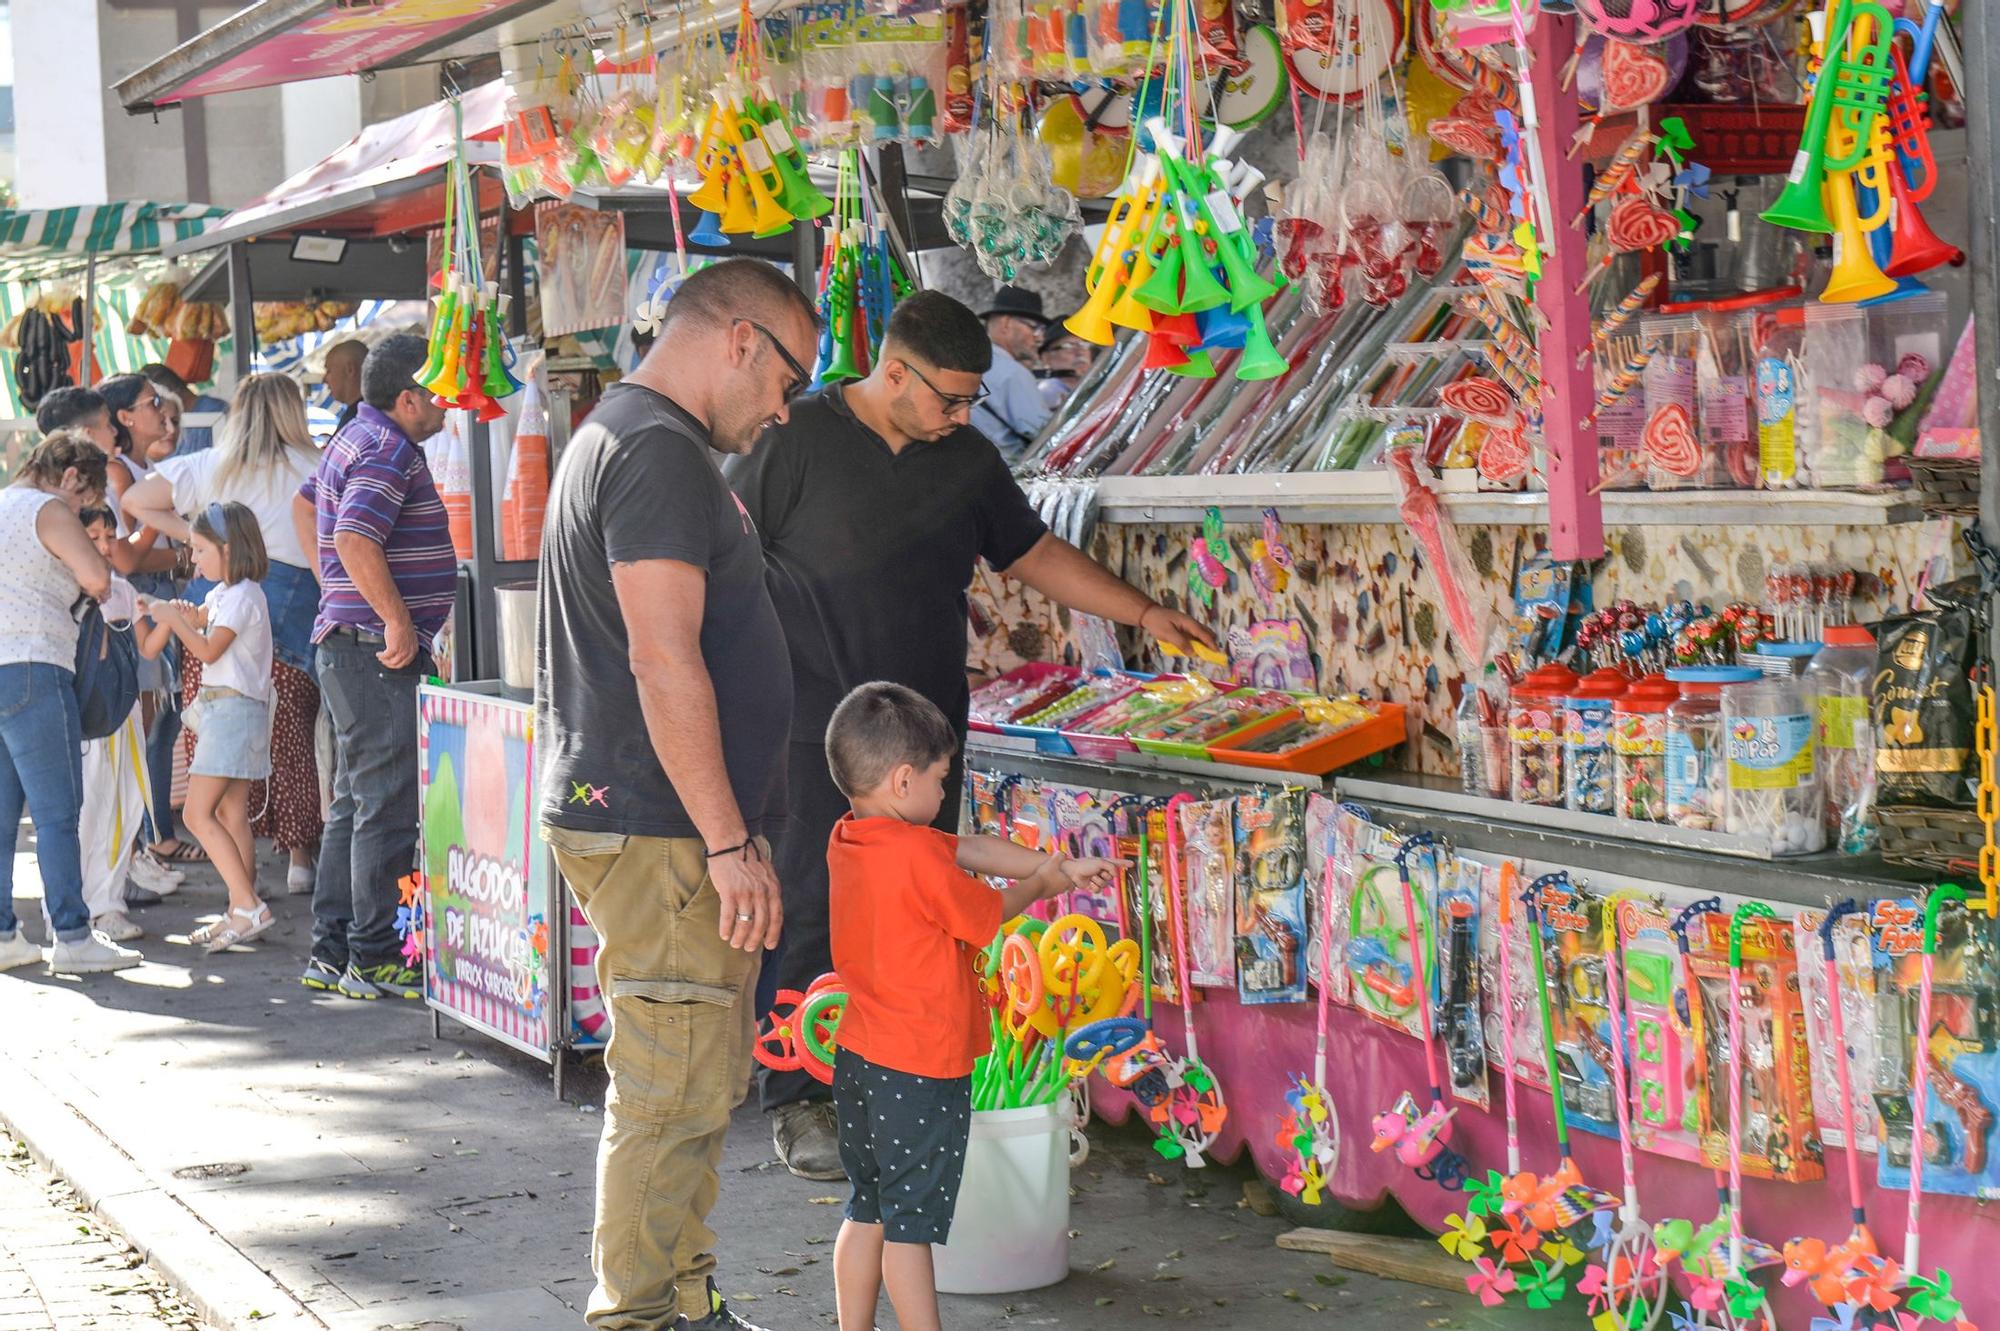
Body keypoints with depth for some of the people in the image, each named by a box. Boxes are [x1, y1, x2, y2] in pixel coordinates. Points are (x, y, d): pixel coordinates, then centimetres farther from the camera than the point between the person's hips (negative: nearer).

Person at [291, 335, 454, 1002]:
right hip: (378, 651, -11)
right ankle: (374, 958, -3)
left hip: (347, 642, 11)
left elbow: (304, 505, 32)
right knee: (387, 807, -7)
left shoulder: (356, 440, 17)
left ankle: (331, 952, 18)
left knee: (355, 805, 14)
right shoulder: (388, 450, -15)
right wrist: (399, 621, -22)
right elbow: (356, 540, -28)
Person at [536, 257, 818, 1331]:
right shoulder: (661, 451, -15)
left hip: (614, 813, 11)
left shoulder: (613, 434, 20)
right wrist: (730, 845, -20)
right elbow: (665, 661, -22)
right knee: (674, 1094, -5)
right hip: (662, 835, -11)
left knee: (693, 1087, 16)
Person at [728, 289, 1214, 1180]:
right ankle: (800, 1105, 7)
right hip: (816, 732, -5)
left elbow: (1035, 554, 18)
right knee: (809, 919, -3)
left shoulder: (966, 459, 10)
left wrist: (1145, 613, 11)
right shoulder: (798, 441, -7)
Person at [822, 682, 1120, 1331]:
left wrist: (1061, 864, 9)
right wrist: (1042, 883, 13)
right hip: (921, 1072, -8)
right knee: (910, 1226, -1)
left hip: (859, 1059, 9)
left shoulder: (846, 839, 5)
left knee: (867, 1213, 16)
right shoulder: (918, 855, -22)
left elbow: (973, 849, 9)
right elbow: (990, 915, -6)